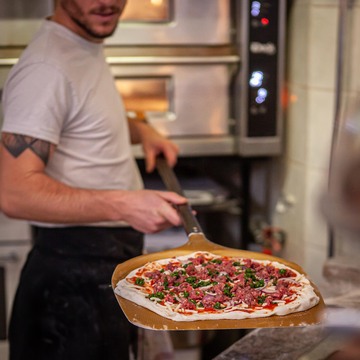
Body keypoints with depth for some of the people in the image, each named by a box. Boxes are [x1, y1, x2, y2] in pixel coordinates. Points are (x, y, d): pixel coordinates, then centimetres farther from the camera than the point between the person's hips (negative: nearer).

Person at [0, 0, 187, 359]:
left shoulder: (88, 47, 8)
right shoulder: (46, 67, -22)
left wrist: (140, 130, 10)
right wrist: (123, 205, -34)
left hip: (114, 261, 10)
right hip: (76, 271, -9)